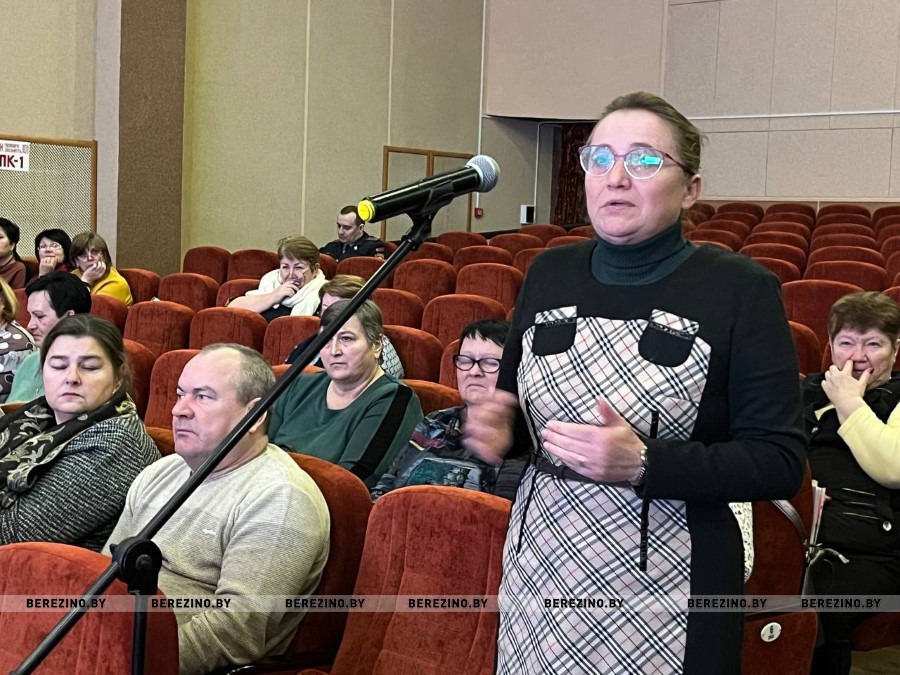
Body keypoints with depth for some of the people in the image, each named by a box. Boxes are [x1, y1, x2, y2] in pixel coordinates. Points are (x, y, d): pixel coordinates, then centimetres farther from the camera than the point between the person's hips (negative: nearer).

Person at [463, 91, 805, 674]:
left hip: (664, 588, -4)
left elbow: (781, 462, -12)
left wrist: (645, 464, -23)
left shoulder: (740, 289, -10)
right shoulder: (550, 272, 4)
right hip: (539, 559, 4)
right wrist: (496, 428, -7)